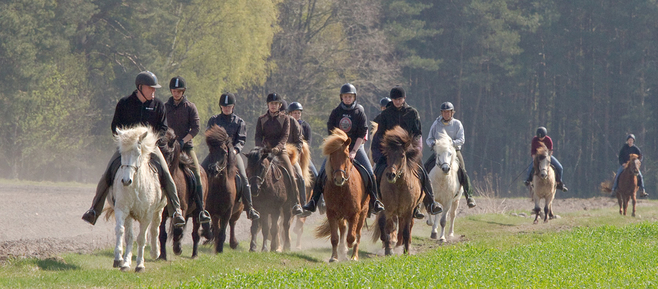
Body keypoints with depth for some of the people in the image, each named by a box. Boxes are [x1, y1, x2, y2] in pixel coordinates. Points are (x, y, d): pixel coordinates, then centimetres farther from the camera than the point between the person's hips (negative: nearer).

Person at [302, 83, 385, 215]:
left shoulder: (359, 112, -4)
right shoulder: (336, 112, 0)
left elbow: (362, 134, -8)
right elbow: (331, 132, 0)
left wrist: (354, 151, -17)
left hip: (356, 146, -1)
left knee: (369, 173, -14)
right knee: (322, 173, -9)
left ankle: (374, 202, -4)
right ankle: (313, 201, -3)